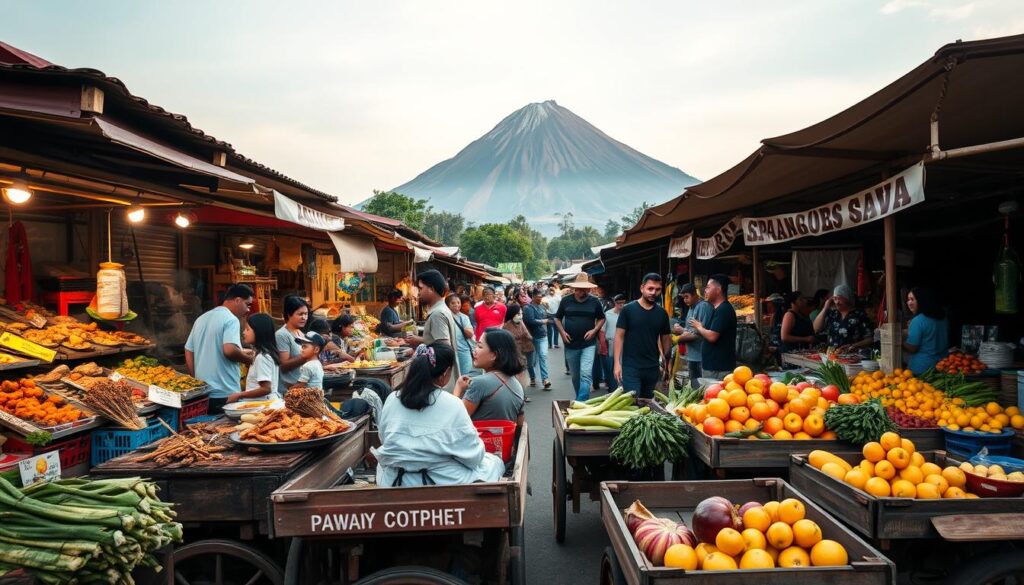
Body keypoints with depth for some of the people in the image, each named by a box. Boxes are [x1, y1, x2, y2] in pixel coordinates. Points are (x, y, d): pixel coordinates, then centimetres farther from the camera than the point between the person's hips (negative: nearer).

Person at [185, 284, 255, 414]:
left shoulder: (202, 318, 15)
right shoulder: (231, 320, -11)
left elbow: (188, 352, 17)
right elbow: (229, 350, -25)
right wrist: (249, 359, -8)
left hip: (202, 392, 8)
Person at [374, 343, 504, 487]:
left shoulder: (392, 399, -5)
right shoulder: (452, 405, -16)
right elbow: (473, 456, -9)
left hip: (392, 480, 4)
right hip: (440, 481, -4)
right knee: (495, 462, 20)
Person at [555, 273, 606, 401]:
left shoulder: (594, 302, -2)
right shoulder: (566, 301, 0)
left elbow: (601, 318, 10)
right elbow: (557, 318, 11)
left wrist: (594, 330, -7)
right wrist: (562, 332, -4)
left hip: (588, 344, -2)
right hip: (571, 344, 2)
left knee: (585, 374, -16)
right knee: (575, 376, 14)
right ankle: (579, 398, 34)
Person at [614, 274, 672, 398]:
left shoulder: (662, 313, 6)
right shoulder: (628, 310, -5)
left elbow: (666, 339, 13)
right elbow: (619, 336, -5)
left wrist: (667, 364, 9)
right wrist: (617, 363, -12)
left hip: (653, 368, 4)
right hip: (631, 367, -4)